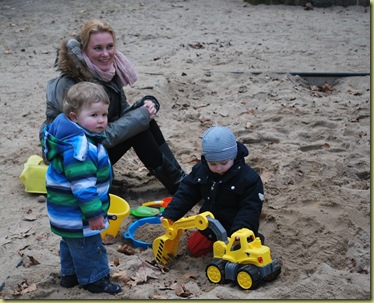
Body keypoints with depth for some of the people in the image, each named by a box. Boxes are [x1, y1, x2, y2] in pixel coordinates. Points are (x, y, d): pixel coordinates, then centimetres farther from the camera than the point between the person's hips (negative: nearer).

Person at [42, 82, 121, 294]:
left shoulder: (81, 139, 4)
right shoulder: (78, 148, -31)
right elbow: (82, 185, -31)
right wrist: (94, 214, -26)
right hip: (77, 215, -11)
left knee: (71, 243, 25)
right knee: (88, 246, 7)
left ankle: (70, 274, 41)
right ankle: (95, 279, 22)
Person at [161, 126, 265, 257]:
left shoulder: (249, 178, -25)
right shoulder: (200, 170, -9)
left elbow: (250, 209, -25)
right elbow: (185, 193, -2)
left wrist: (239, 231, -40)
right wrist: (170, 214, -13)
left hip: (233, 229, -6)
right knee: (193, 248, 11)